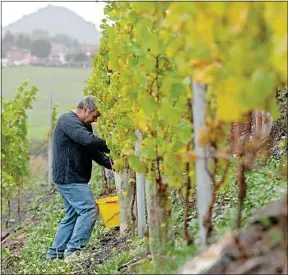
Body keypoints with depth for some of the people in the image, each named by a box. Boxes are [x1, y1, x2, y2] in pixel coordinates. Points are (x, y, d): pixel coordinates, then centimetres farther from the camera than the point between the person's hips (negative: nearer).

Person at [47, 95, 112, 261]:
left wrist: (110, 163, -4)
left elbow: (94, 151, 12)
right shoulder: (68, 121, -15)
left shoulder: (84, 125, 17)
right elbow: (90, 141, -29)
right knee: (89, 210, -13)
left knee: (73, 214, 13)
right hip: (69, 177, -11)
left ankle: (55, 254, 17)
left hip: (73, 178, 11)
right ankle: (73, 250, -11)